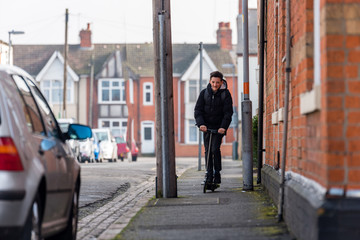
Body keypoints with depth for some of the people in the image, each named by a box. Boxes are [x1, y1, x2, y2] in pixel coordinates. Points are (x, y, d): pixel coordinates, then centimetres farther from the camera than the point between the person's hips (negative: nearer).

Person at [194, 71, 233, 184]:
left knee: (215, 149, -15)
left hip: (219, 127, -3)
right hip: (206, 127, 3)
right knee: (207, 150, 3)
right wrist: (201, 123, -19)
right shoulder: (204, 93, -1)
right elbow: (198, 110, -3)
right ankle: (209, 174, 12)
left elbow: (228, 113, -8)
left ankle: (217, 173, -2)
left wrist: (223, 127, -22)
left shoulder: (225, 94, -5)